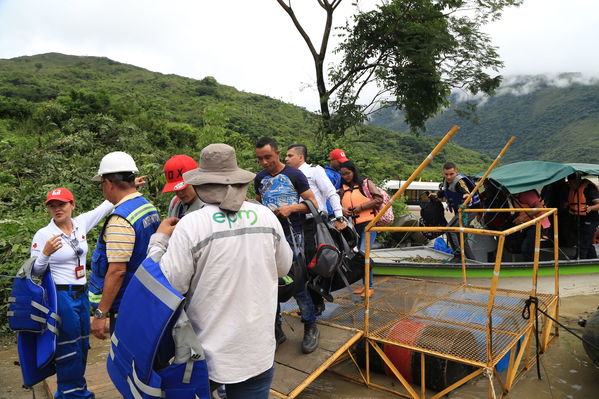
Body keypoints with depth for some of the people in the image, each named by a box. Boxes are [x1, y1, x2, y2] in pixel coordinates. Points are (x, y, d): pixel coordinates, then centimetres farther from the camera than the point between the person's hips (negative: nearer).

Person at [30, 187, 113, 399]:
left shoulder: (81, 223, 0)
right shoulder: (43, 235, -12)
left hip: (82, 294, 6)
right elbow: (35, 271, -7)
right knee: (68, 350, 3)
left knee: (82, 346, 18)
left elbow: (106, 205, 8)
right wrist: (46, 253, -25)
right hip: (61, 296, -6)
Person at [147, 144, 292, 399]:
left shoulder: (191, 225, -18)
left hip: (210, 352, -2)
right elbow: (284, 267, 7)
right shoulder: (266, 216, -7)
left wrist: (159, 240, 1)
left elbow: (168, 285, -12)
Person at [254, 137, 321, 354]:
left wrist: (291, 208, -18)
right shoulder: (260, 179, 12)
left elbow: (313, 203, -2)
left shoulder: (294, 175, -2)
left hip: (292, 234, -5)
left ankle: (310, 327, 14)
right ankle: (276, 329, 22)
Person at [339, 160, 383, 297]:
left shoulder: (365, 182, 1)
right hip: (354, 225, 6)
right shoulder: (344, 188, 14)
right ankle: (365, 284, 25)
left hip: (368, 223, -6)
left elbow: (378, 199, -6)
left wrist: (360, 207, -11)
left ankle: (370, 287, -5)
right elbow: (340, 203, 21)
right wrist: (342, 209, -2)